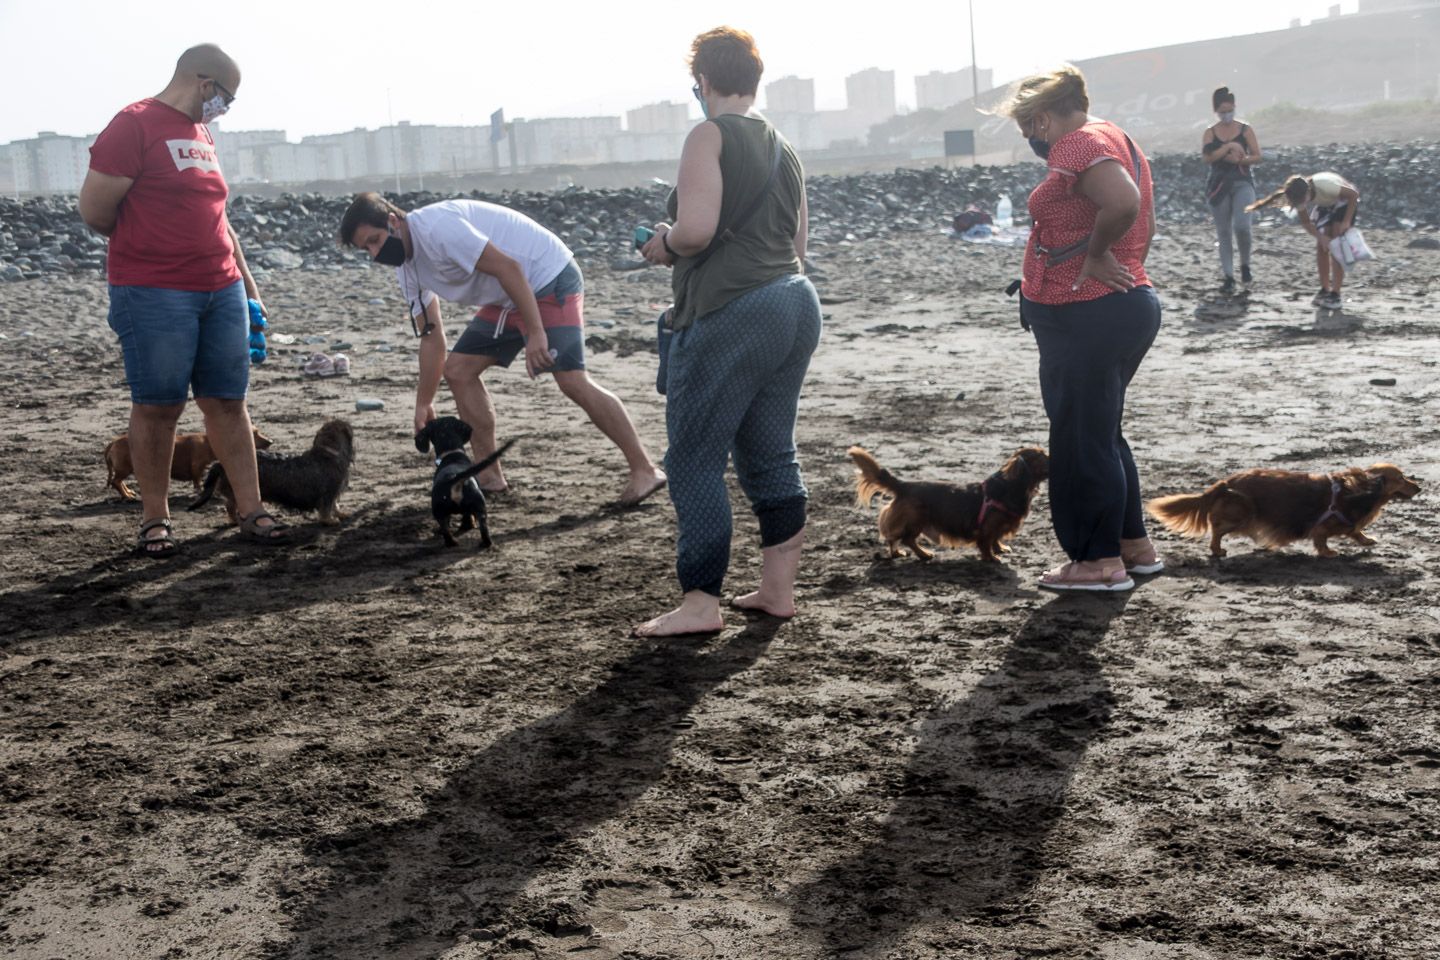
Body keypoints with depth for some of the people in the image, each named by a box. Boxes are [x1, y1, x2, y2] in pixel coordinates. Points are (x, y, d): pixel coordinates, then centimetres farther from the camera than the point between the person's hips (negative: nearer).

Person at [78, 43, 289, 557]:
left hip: (221, 290, 7)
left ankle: (250, 509, 10)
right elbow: (94, 208, -10)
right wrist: (148, 246, 5)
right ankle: (155, 519, 11)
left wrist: (246, 280, 21)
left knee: (228, 401, 6)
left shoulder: (202, 135, 17)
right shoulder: (135, 125, -8)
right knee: (157, 406, 0)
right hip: (155, 295, -7)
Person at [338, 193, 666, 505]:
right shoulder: (407, 266, 8)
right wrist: (424, 404, 14)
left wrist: (535, 333, -30)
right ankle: (490, 476, 12)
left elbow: (507, 267, -27)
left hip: (549, 279, -10)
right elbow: (431, 336, 14)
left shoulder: (436, 227, -22)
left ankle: (645, 470, -17)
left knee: (572, 380, -21)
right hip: (507, 299, 10)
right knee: (458, 369, 7)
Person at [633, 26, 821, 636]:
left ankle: (700, 603, 1)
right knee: (771, 454, 14)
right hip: (796, 305, 9)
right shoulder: (784, 149, 17)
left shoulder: (709, 136, -8)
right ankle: (778, 589, 20)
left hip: (730, 317, -9)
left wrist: (664, 244, 0)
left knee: (694, 461, -1)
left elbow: (695, 229, -20)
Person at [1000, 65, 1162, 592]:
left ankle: (1101, 561, 8)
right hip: (1129, 305, 11)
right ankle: (1135, 546, 28)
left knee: (1082, 437, -1)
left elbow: (1122, 202, -31)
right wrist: (1119, 270, 14)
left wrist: (1095, 255, -18)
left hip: (1086, 316, -11)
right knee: (1101, 433, 20)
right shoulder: (1114, 138, 18)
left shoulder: (1079, 142, -14)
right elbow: (1142, 222, 19)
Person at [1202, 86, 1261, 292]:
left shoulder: (1245, 130, 5)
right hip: (1219, 185, 2)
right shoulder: (1210, 133, 6)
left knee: (1241, 226, -19)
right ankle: (1228, 277, 8)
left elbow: (1257, 156, 1)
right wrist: (1229, 147, -17)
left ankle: (1245, 265, 5)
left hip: (1242, 183, -1)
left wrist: (1238, 159, -15)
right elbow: (1207, 157, -10)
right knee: (1223, 233, 2)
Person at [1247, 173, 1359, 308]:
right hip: (1325, 205, 5)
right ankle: (1324, 290, 9)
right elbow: (1305, 222, -9)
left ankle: (1335, 295, -14)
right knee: (1321, 246, -3)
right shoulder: (1299, 196, -24)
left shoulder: (1324, 185, -42)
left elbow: (1354, 194, -30)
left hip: (1344, 200, -5)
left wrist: (1346, 222, -31)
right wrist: (1320, 236, -26)